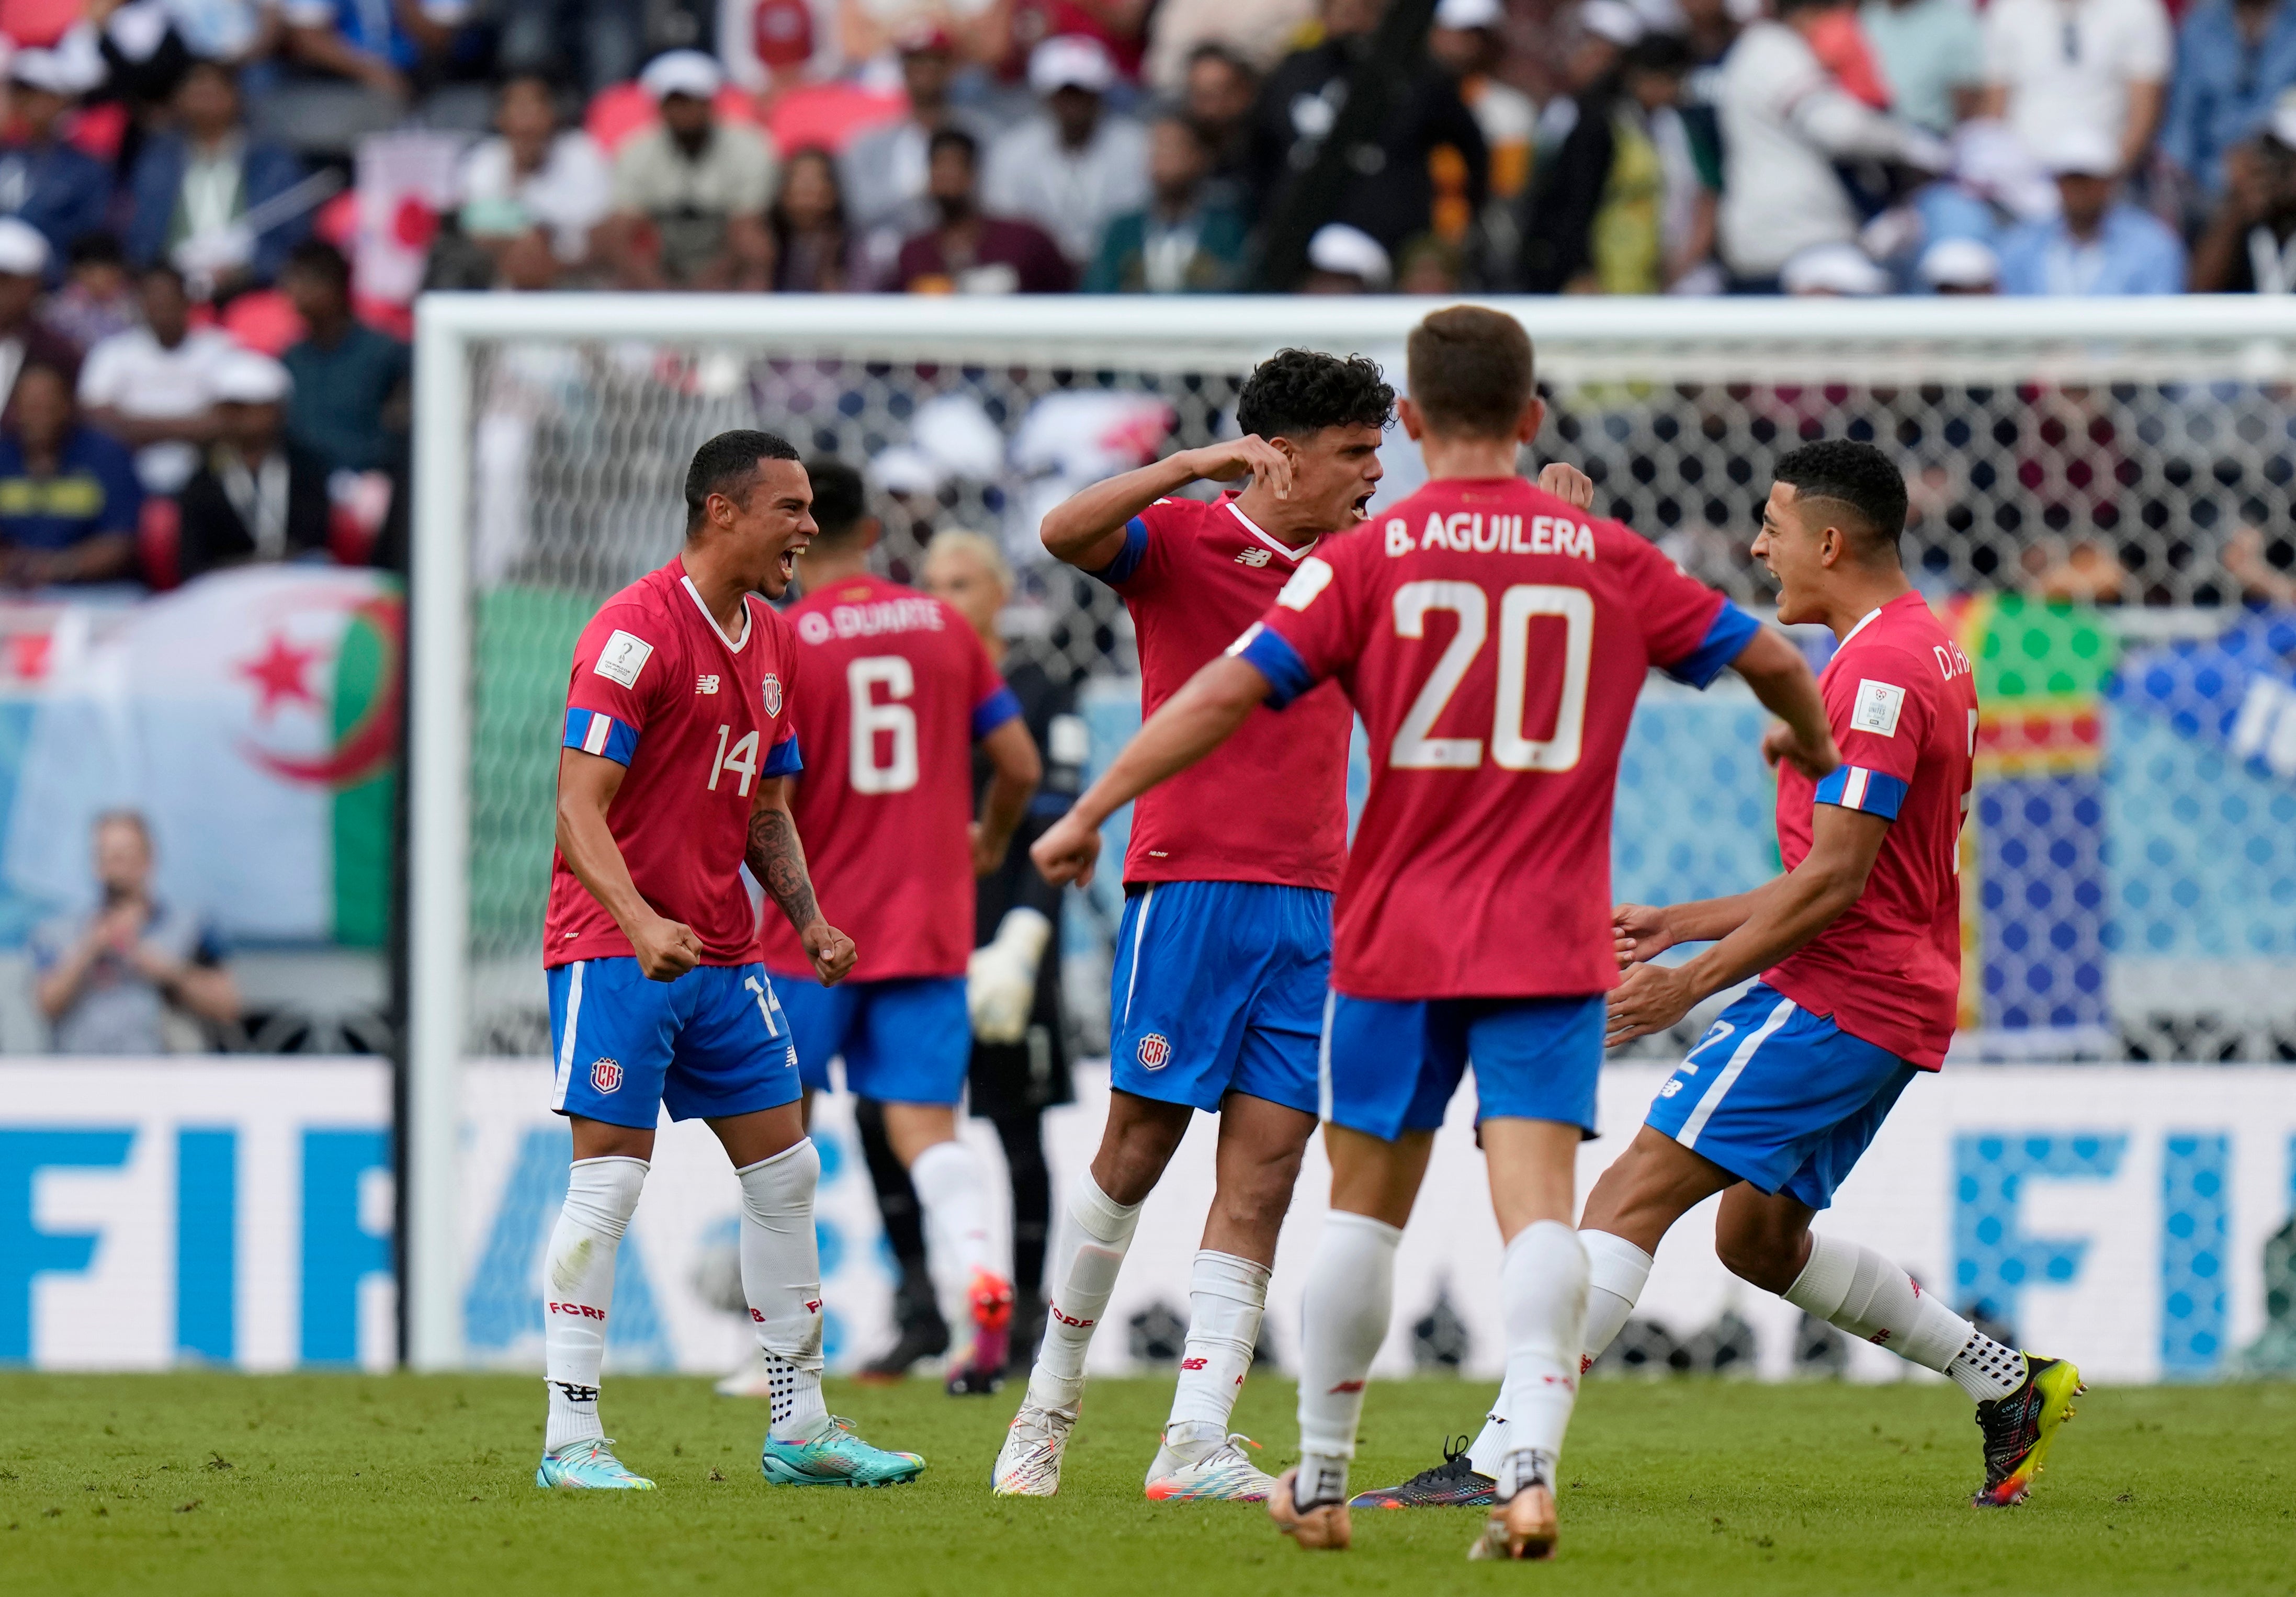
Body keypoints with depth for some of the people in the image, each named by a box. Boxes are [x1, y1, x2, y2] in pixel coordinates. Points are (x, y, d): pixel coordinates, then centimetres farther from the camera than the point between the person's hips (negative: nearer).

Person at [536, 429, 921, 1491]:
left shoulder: (773, 641, 12)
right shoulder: (636, 632, -14)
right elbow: (579, 807, -19)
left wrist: (808, 922, 4)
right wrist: (642, 924, -32)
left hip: (723, 955, 8)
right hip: (614, 951, -8)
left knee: (785, 1173, 7)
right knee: (610, 1177, -9)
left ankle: (800, 1428, 14)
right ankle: (570, 1439, -5)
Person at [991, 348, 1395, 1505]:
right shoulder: (1178, 541, -4)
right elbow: (1065, 534, -23)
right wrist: (1200, 465, -30)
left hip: (1314, 900, 5)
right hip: (1191, 885, -5)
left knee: (1263, 1173, -4)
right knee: (1137, 1149, 0)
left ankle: (1196, 1444, -8)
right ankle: (1049, 1401, 16)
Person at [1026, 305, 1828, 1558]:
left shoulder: (1369, 559, -3)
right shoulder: (1607, 557, 5)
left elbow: (1228, 689, -10)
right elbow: (1769, 658, 12)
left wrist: (1090, 813, -5)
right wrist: (1817, 750, 34)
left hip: (1399, 934, 0)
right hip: (1550, 938, 0)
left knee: (1366, 1202, 12)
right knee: (1537, 1204, -7)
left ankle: (1319, 1483, 20)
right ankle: (1530, 1466, -26)